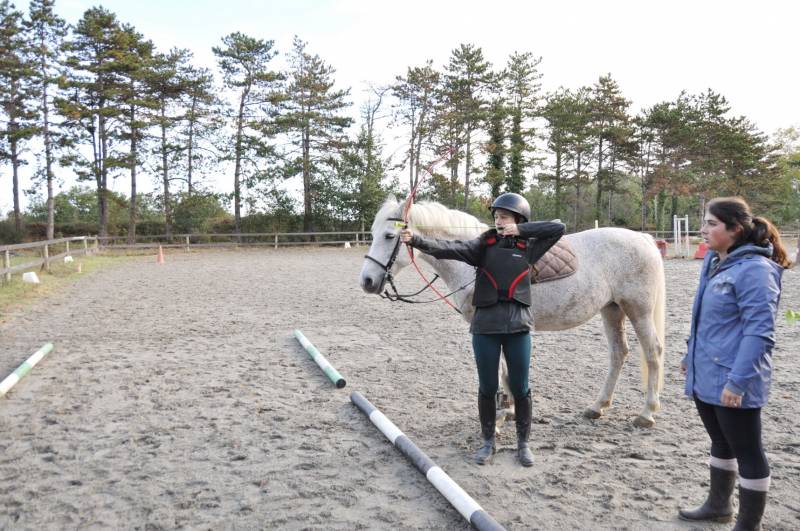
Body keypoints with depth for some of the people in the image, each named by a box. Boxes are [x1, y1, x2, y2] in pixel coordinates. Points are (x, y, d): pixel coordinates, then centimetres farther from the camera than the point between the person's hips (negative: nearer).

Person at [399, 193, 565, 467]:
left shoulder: (528, 248, 4)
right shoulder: (484, 245, 0)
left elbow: (558, 228, -2)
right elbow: (449, 248, -16)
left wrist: (520, 229, -8)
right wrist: (417, 240, -32)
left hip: (518, 326, 0)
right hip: (485, 325, 0)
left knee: (520, 389, 10)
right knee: (487, 388, 11)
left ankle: (523, 443, 28)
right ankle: (488, 442, 29)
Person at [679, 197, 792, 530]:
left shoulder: (754, 269, -19)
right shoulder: (713, 262, 8)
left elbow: (758, 332, -23)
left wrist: (738, 381, -26)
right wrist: (691, 355, 22)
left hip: (732, 381, -9)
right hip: (706, 375, 9)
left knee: (746, 452, 7)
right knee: (721, 442, 23)